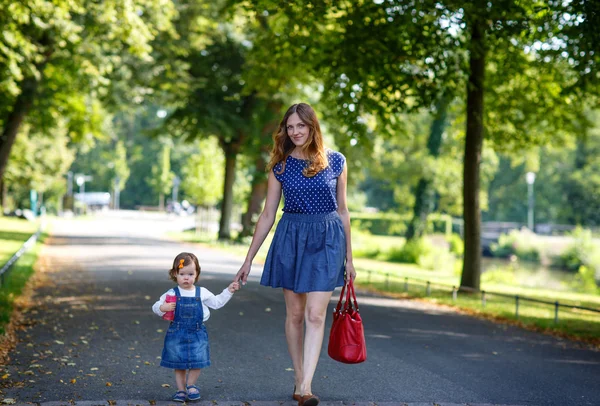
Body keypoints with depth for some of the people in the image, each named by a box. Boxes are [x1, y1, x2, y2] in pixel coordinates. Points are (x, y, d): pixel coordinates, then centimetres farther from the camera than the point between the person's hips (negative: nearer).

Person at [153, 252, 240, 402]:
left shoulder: (202, 293, 3)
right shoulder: (171, 294, -5)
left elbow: (217, 302, 18)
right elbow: (156, 306, -2)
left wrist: (228, 291, 12)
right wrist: (162, 308, -24)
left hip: (197, 334, 1)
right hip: (177, 334, -1)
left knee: (197, 363, -1)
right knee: (179, 365, 7)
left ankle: (190, 385, 25)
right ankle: (181, 390, 23)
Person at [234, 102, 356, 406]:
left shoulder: (336, 162, 1)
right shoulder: (280, 166, 3)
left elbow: (342, 211, 7)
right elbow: (267, 214, 6)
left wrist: (349, 258, 8)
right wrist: (248, 259, 5)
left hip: (326, 241, -1)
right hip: (290, 239, 1)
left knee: (315, 315, -10)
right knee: (294, 314, 6)